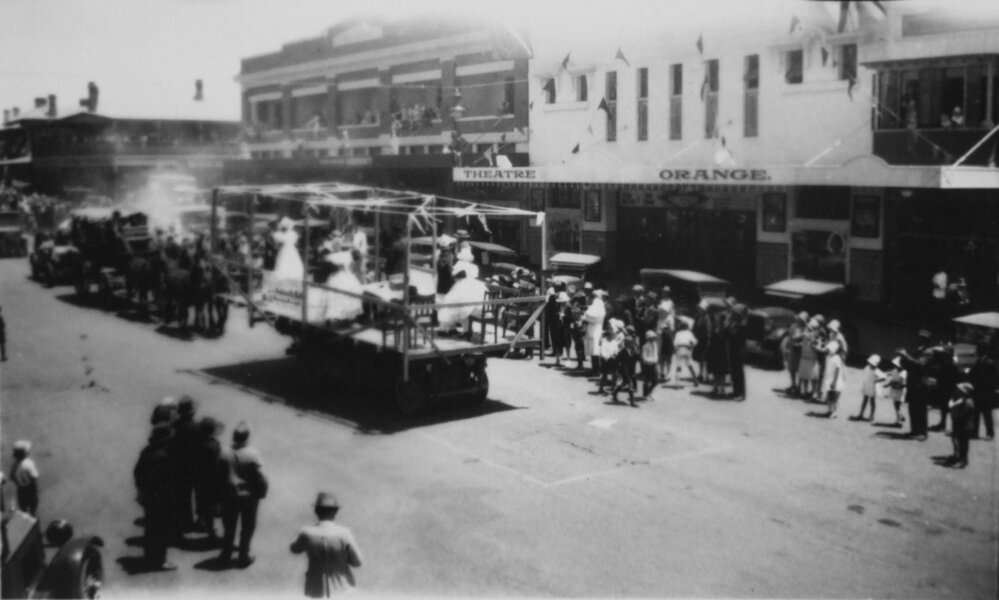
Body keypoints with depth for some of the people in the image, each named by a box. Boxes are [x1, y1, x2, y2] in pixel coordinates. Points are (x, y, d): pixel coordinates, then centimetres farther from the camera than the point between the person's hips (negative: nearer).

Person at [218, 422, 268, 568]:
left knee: (229, 525, 19)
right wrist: (262, 492, -2)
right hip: (249, 495, -3)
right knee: (247, 527, 14)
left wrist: (221, 494, 10)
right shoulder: (252, 454, -21)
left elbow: (219, 475, -3)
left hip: (229, 494, 3)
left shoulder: (225, 454, -12)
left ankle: (226, 554, 31)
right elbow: (260, 478, -18)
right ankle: (243, 557, 22)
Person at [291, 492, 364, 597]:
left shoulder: (307, 533, -15)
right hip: (343, 587, -1)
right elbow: (358, 562, -10)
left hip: (318, 588, 1)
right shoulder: (344, 534, -18)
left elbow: (295, 549, 7)